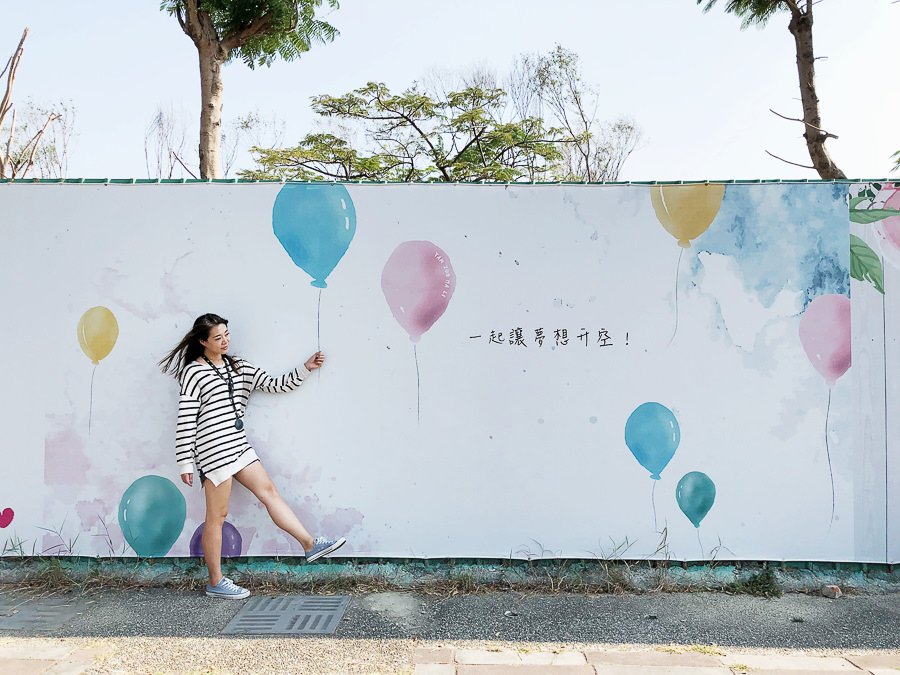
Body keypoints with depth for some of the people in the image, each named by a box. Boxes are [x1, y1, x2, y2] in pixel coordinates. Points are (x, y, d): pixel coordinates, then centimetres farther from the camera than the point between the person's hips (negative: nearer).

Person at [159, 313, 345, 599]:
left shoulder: (238, 367, 13)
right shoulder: (194, 372, -7)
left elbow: (275, 384, 13)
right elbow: (185, 420, -9)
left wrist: (305, 369, 3)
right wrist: (185, 463, -10)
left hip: (239, 444, 7)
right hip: (213, 448, -7)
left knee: (269, 492, 6)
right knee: (217, 516, 1)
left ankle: (311, 545, 9)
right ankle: (216, 583, 15)